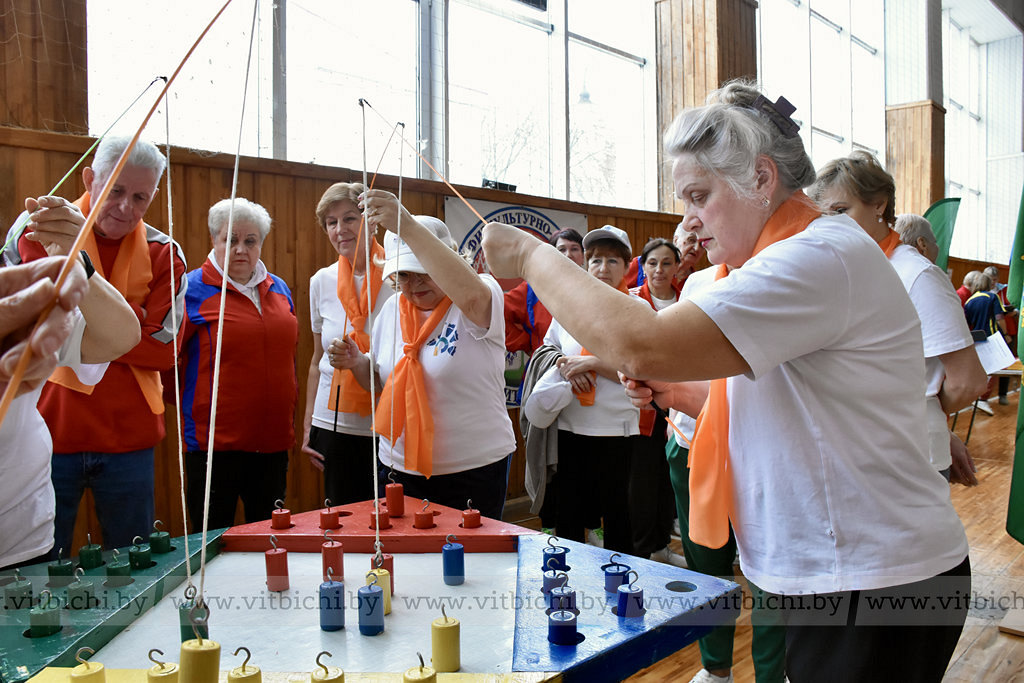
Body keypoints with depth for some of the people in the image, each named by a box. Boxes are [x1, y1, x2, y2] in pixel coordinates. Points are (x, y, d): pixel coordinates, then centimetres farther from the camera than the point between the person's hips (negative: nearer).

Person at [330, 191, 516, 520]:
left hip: (474, 471, -4)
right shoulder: (393, 308, 6)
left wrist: (408, 226, -38)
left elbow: (470, 294, -36)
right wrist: (357, 363, -6)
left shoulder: (485, 295, -10)